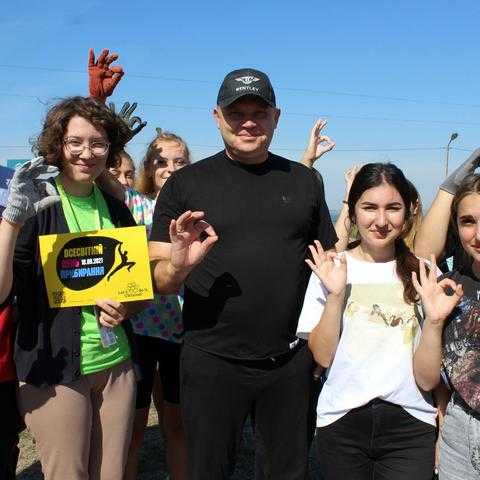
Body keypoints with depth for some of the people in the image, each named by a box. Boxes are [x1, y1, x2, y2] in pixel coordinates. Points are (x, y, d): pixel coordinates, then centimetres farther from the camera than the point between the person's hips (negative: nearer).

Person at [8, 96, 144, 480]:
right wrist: (13, 217, -29)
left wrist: (125, 308, -6)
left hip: (117, 365, 5)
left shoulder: (116, 208, 6)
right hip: (55, 371, -4)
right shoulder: (36, 205, -9)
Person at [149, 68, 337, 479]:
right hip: (213, 363, -2)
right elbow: (157, 280, -2)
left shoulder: (304, 181, 6)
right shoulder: (186, 183, -1)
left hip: (291, 362, 2)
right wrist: (178, 265, -25)